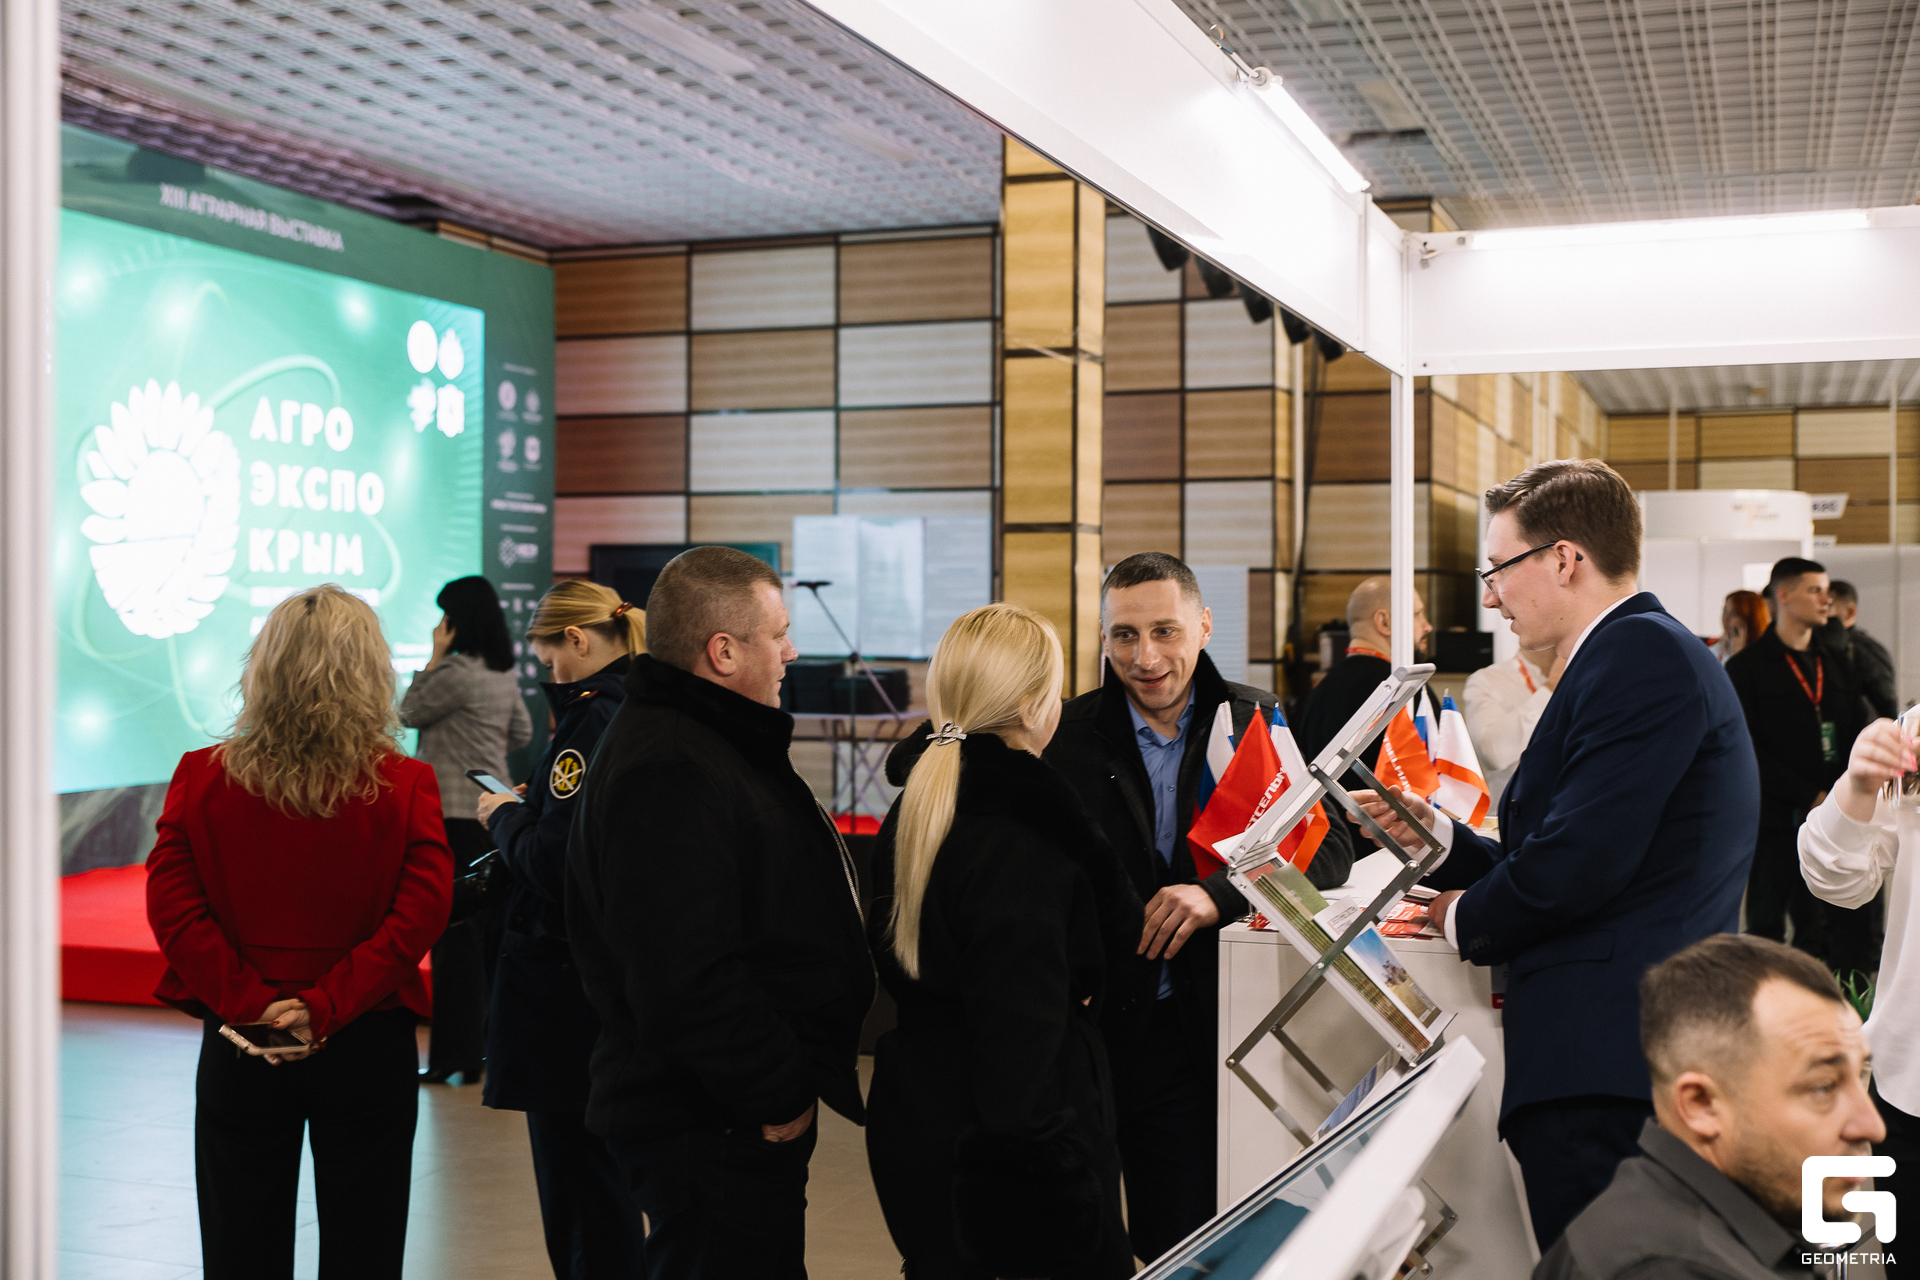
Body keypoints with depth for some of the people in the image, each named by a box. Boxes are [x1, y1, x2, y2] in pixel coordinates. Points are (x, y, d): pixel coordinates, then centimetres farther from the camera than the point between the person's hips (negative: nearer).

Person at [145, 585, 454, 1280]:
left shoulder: (202, 777, -5)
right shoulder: (406, 787, -8)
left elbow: (171, 907, -11)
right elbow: (421, 912, -17)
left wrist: (250, 1005, -11)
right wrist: (326, 1008, -16)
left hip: (238, 1050, 1)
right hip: (369, 1047, -1)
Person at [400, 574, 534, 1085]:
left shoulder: (456, 672, -15)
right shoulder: (505, 674, 11)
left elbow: (409, 713, -2)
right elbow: (522, 732, 21)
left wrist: (434, 656, -1)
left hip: (456, 813, -9)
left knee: (454, 933, -5)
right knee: (486, 928, 14)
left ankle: (455, 1055, -3)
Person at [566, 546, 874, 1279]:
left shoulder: (713, 744, 15)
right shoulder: (669, 775, -22)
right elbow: (687, 978, -29)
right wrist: (776, 1094, -19)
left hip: (750, 1113, 11)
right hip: (711, 1134, -11)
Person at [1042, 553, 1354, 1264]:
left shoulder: (1256, 722, 3)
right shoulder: (1065, 738, 0)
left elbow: (1328, 847, -6)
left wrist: (1220, 892, -22)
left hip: (1196, 1027, 0)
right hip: (1084, 1024, 0)